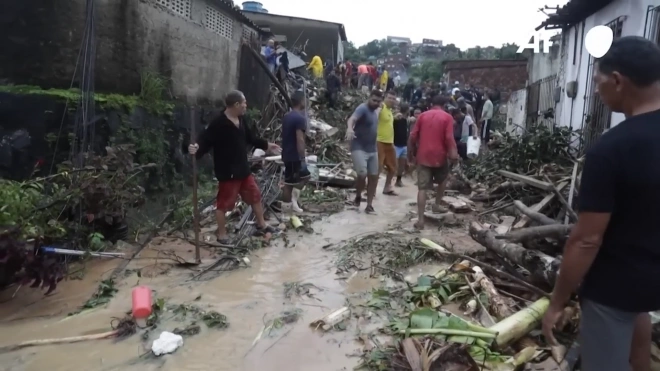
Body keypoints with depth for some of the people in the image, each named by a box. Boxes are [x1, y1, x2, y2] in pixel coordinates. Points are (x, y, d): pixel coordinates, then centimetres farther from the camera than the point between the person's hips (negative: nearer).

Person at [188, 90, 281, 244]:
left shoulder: (241, 121, 7)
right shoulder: (218, 124, -19)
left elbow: (250, 138, 22)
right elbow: (205, 140, -22)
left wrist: (266, 145, 31)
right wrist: (196, 148, -43)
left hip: (243, 169, 9)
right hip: (227, 172, -8)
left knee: (255, 196, 18)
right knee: (223, 203, 4)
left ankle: (262, 225, 36)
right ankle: (221, 234, 21)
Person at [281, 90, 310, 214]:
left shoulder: (286, 117, 11)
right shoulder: (300, 118, -17)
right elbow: (300, 140, -23)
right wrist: (302, 159, -20)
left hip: (287, 154, 9)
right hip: (294, 156, -9)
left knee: (305, 176, 19)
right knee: (289, 183, -1)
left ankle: (292, 201, 15)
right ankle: (286, 208, 7)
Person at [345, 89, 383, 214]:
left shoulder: (375, 112, 12)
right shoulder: (362, 108, -14)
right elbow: (352, 119, -35)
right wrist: (350, 128, -56)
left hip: (372, 149, 8)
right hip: (359, 148, -8)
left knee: (374, 176, 6)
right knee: (362, 174, -21)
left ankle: (369, 205, 16)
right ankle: (358, 196, 8)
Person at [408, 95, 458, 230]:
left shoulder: (423, 115, 7)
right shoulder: (447, 117, -1)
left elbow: (413, 137, 4)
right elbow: (449, 138, -11)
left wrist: (410, 154, 12)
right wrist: (453, 154, -7)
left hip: (423, 156, 2)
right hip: (439, 156, -2)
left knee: (422, 188, 0)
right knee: (442, 180, 28)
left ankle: (420, 219, -5)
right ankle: (437, 205, 34)